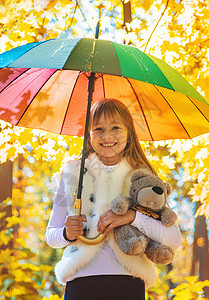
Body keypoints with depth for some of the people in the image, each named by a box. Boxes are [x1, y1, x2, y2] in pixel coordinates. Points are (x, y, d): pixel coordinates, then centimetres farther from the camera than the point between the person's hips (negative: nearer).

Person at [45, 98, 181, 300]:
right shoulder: (73, 174, 10)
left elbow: (174, 240, -1)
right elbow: (50, 236, 13)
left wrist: (132, 217, -14)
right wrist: (67, 234, -9)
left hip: (129, 283, 0)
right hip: (82, 281, 1)